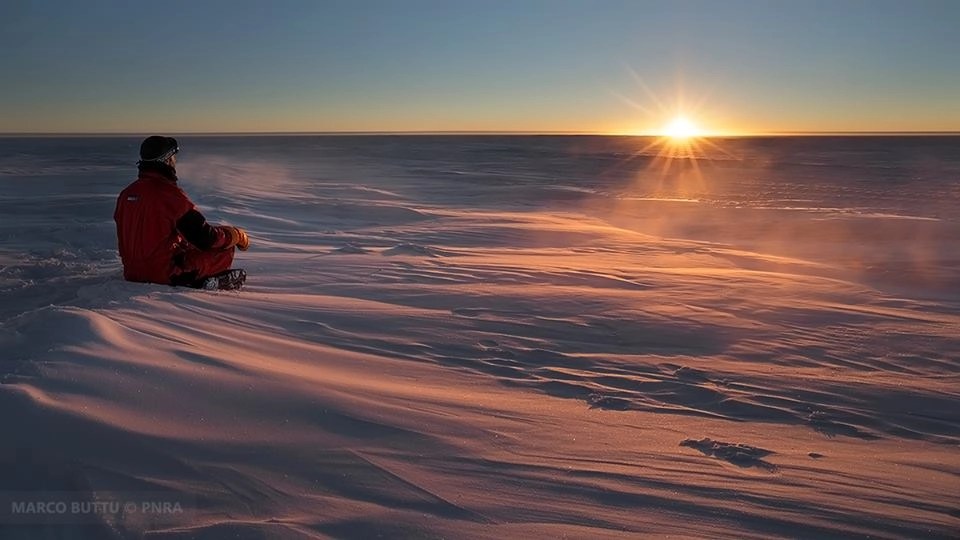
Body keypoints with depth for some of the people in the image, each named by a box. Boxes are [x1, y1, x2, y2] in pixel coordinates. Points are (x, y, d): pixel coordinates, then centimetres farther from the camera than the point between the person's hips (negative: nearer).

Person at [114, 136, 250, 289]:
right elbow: (205, 238, -16)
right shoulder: (169, 193, -18)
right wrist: (240, 236, 0)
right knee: (225, 249, 0)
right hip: (165, 274, -8)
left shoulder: (126, 193, 6)